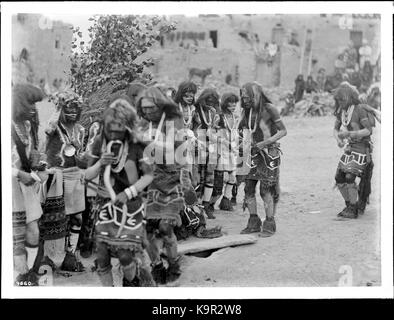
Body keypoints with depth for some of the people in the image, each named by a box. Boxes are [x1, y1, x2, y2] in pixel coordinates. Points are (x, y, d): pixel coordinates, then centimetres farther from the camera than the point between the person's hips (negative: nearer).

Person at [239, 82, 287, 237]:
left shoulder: (269, 109, -12)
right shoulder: (248, 111, 6)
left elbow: (283, 131, -11)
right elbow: (242, 129, 17)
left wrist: (266, 142, -19)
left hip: (269, 153, -6)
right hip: (255, 153, 6)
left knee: (266, 190, -6)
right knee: (249, 187, 2)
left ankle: (269, 224, 5)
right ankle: (254, 223, 13)